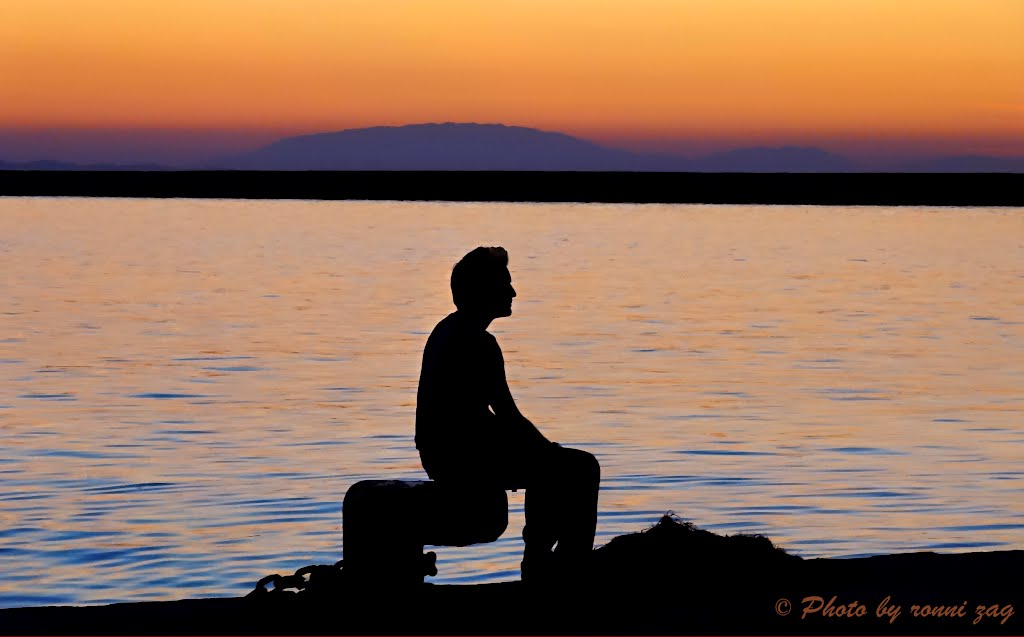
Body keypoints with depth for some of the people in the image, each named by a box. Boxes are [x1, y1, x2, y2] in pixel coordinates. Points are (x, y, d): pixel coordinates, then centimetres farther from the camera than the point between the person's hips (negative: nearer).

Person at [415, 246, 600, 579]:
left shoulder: (447, 330, 12)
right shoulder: (478, 343, -19)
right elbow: (508, 417, -19)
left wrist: (543, 447, 17)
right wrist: (547, 448, -2)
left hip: (441, 453, 10)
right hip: (467, 458, -10)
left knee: (549, 462, 28)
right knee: (581, 468, -1)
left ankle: (538, 561, 30)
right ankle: (574, 563, 8)